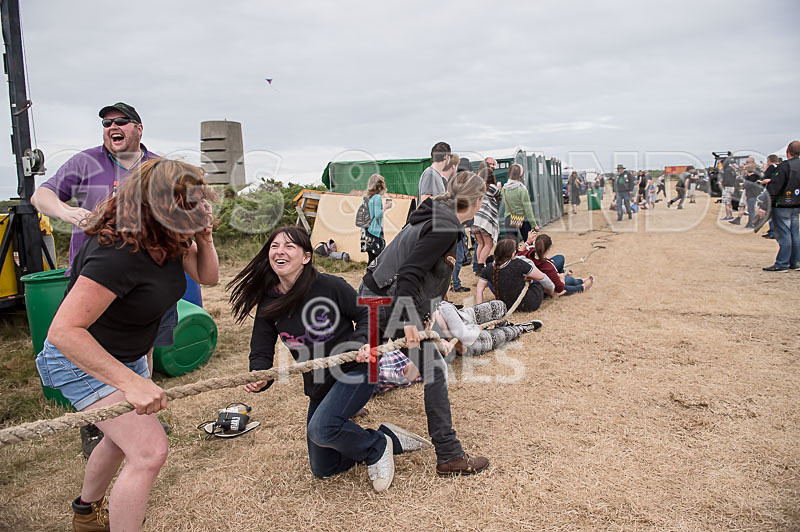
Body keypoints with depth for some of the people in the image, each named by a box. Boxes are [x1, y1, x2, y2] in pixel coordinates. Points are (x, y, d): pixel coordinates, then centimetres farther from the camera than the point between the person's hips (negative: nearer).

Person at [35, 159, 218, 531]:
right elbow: (63, 331, -40)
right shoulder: (118, 252, -37)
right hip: (81, 358, -9)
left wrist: (204, 237, -19)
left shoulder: (171, 237, -11)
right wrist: (131, 383, -44)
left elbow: (207, 277, 1)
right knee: (149, 451, -19)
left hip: (130, 355, 9)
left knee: (123, 437, 27)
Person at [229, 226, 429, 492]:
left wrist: (367, 342, -23)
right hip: (318, 385, 6)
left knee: (321, 428, -31)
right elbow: (261, 353, -2)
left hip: (355, 370, -6)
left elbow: (364, 314, -3)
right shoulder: (268, 303, -4)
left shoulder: (329, 285, -17)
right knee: (322, 469, 12)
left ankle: (377, 447, -1)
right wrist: (259, 378, -24)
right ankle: (390, 439, 28)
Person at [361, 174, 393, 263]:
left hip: (367, 231, 8)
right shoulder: (378, 197, -12)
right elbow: (377, 215, -18)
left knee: (371, 258, 11)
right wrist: (386, 207, -6)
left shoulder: (367, 197, 11)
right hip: (375, 231, -8)